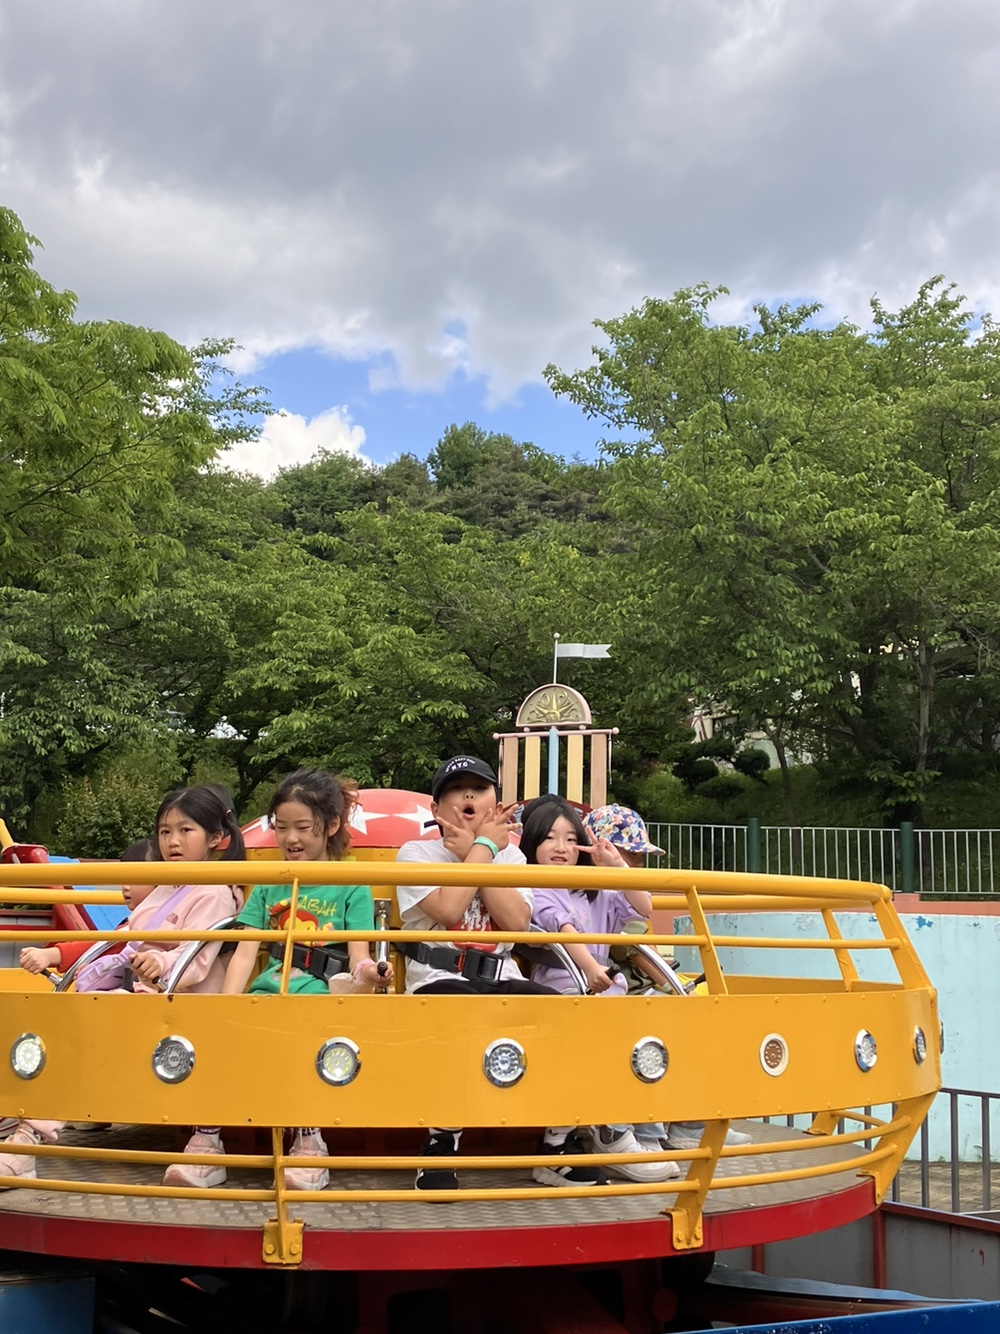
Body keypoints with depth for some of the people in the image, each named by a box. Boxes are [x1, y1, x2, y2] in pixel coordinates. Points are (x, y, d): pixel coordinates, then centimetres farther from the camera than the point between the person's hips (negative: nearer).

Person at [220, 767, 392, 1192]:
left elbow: (358, 955, 0)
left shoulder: (352, 886, 8)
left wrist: (367, 973, -25)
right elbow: (245, 953, 10)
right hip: (267, 993, 3)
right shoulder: (268, 885, 18)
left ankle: (308, 1141, -21)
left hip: (323, 997, -3)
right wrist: (227, 1004, -9)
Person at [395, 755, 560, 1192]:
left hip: (501, 979, 4)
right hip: (439, 980, -4)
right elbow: (448, 910, -15)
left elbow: (516, 921, -4)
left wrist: (473, 851, -5)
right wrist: (483, 847, -5)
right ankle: (442, 1143, -22)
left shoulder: (510, 856, 15)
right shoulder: (416, 853, 4)